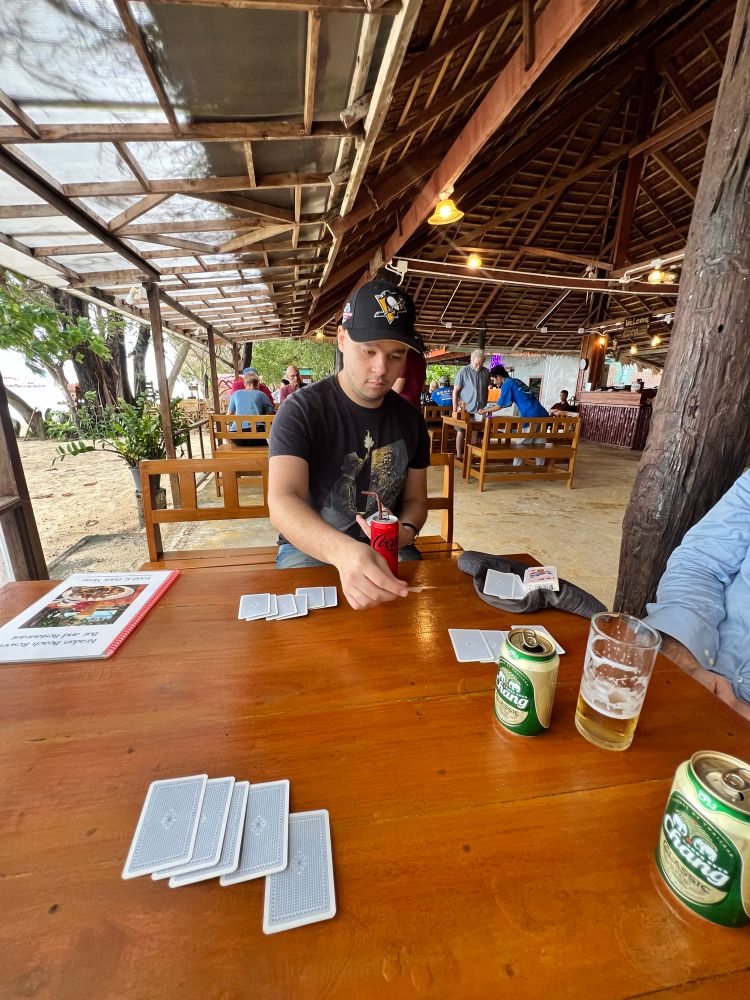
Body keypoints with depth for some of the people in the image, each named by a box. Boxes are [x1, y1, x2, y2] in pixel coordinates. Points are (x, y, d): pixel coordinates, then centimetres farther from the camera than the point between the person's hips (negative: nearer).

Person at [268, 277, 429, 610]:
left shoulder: (409, 418, 4)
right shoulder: (301, 410, -12)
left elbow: (415, 498, 11)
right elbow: (282, 501, -28)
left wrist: (405, 532, -13)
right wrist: (343, 550, -48)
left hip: (386, 550, 5)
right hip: (309, 548, -4)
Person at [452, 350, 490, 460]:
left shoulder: (486, 372, 4)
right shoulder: (463, 371, -8)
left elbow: (487, 390, 14)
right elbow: (455, 391, -7)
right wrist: (455, 410, -11)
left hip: (479, 409, 3)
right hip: (465, 409, -3)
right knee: (461, 432, 3)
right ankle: (459, 455, 10)